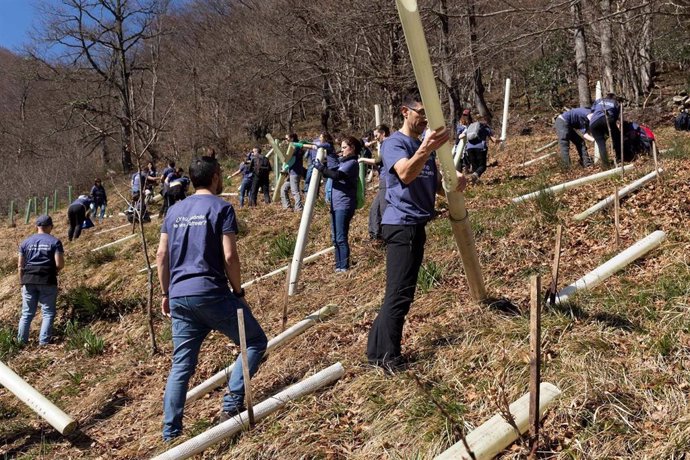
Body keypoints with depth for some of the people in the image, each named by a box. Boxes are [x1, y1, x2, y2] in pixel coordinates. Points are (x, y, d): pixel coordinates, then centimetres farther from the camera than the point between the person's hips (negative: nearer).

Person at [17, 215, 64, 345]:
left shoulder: (26, 242, 8)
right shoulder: (54, 242, -3)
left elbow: (20, 265, 6)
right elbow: (60, 264, -10)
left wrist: (22, 282, 14)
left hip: (29, 280, 3)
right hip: (48, 281, -3)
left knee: (27, 313, 12)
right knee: (48, 313, 4)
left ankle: (21, 341, 15)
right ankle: (43, 342, 0)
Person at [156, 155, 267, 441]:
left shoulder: (174, 211, 14)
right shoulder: (221, 208, -4)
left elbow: (161, 255, 13)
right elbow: (229, 256, -12)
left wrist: (166, 293, 20)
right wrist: (238, 292, -1)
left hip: (179, 297, 7)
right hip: (211, 294, -6)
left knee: (181, 366, 13)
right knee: (256, 342, 9)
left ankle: (170, 433, 14)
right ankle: (231, 405, 0)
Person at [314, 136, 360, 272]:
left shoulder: (352, 163, -9)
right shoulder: (344, 162, 20)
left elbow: (337, 175, -25)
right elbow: (332, 174, 18)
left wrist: (322, 168, -18)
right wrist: (325, 166, 2)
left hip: (344, 205, -10)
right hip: (336, 204, 10)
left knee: (340, 238, -9)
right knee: (335, 238, 12)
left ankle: (344, 267, -3)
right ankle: (339, 265, 20)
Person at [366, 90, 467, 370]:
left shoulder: (425, 146, 17)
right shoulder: (394, 143, -10)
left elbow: (436, 185, 15)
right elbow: (405, 174, -30)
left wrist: (455, 182, -7)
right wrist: (425, 150, -47)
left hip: (418, 225, 9)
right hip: (401, 224, -9)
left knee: (401, 292, 13)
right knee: (399, 293, -11)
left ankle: (378, 351, 22)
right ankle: (387, 358, -3)